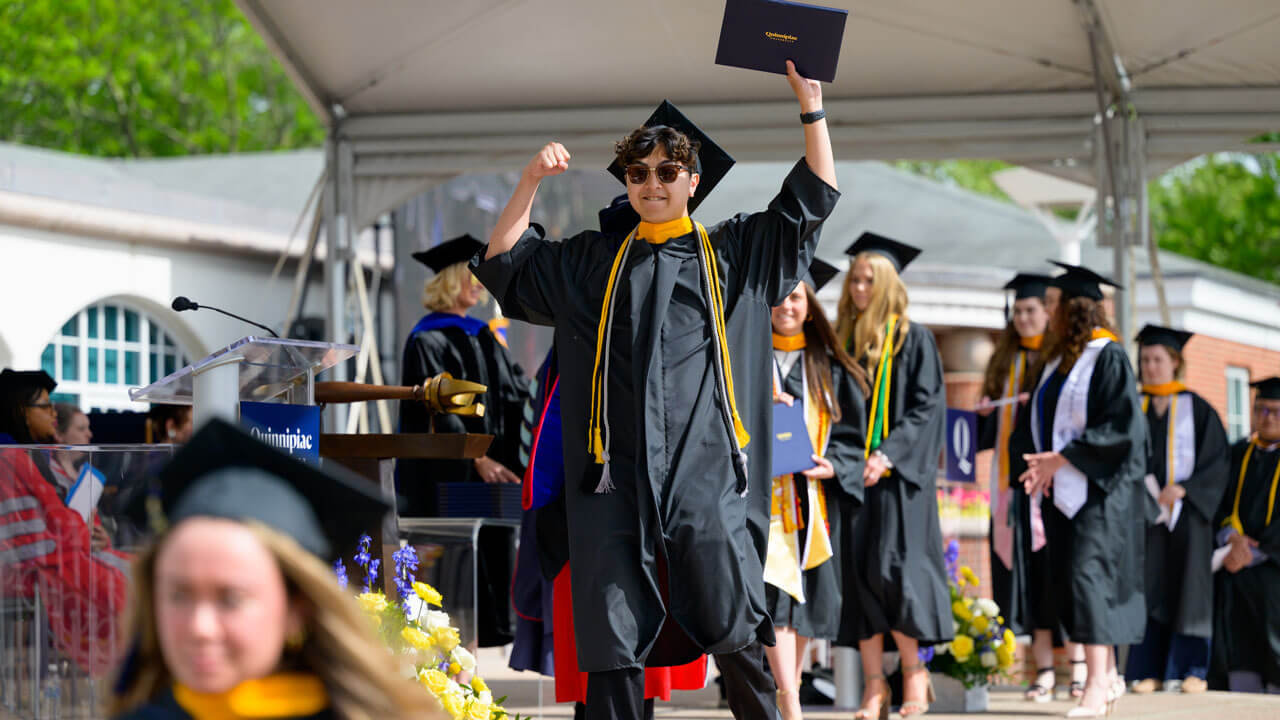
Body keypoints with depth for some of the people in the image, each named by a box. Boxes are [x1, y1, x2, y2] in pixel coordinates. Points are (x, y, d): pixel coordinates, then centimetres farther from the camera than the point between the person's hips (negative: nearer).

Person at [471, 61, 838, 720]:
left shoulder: (732, 252, 13)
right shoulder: (593, 262, 18)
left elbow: (813, 199, 10)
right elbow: (503, 263, 17)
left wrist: (810, 103, 1)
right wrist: (530, 182, 5)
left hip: (704, 469, -2)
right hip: (618, 469, 2)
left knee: (730, 628, -5)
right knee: (612, 640, -1)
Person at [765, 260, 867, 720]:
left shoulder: (829, 367, 12)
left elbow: (849, 432, 10)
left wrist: (832, 465, -8)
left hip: (814, 497, 3)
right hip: (763, 492, -3)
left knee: (806, 595, 5)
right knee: (774, 592, -16)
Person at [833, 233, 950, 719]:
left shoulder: (913, 339, 0)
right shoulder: (844, 341, 14)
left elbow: (928, 406, -6)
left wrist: (889, 454, -16)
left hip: (897, 474, -5)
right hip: (851, 473, 5)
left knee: (892, 571, -11)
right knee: (857, 573, -1)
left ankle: (913, 673, 2)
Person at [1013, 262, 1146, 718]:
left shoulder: (1108, 357, -9)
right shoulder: (1055, 360, 14)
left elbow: (1120, 426, -16)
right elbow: (1034, 422, 17)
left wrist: (1063, 457, -19)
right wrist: (1039, 465, -2)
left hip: (1098, 488, -8)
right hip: (1060, 488, 8)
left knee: (1088, 577, -15)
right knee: (1072, 583, 8)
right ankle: (1108, 677, 17)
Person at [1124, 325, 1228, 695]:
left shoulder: (1196, 409, 3)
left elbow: (1216, 460, -1)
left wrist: (1183, 489, -13)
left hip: (1187, 509, -2)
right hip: (1147, 511, 2)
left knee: (1188, 588, -3)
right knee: (1150, 590, -2)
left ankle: (1192, 668, -1)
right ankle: (1150, 669, -1)